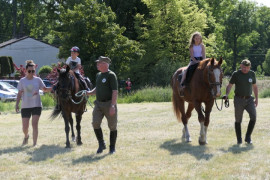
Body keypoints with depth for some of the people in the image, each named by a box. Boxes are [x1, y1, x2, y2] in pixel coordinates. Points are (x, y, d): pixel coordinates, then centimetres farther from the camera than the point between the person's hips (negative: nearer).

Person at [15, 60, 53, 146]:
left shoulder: (38, 80, 3)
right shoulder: (22, 81, 3)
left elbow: (45, 89, 7)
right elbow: (19, 93, 6)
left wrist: (52, 88, -12)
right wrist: (17, 104, 0)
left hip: (36, 105, -1)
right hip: (25, 106, 1)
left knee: (35, 124, -10)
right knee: (25, 126, 2)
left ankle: (34, 144, -6)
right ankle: (26, 136, 36)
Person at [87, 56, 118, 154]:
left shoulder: (111, 75, -12)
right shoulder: (98, 75, 12)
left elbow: (115, 92, -17)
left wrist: (112, 106, -23)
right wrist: (89, 93, 6)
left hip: (109, 104, -6)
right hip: (98, 104, 7)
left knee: (112, 126, 3)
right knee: (95, 123, -6)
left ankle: (112, 147, 14)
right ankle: (101, 144, 8)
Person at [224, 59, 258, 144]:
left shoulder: (252, 74, 6)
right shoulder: (236, 74, -4)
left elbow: (255, 87, 17)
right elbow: (229, 85, -3)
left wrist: (256, 98, 12)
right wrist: (226, 94, -21)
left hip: (249, 99, 2)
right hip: (239, 100, -2)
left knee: (253, 117, -14)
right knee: (238, 120, 2)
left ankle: (248, 137, 0)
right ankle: (239, 139, 17)